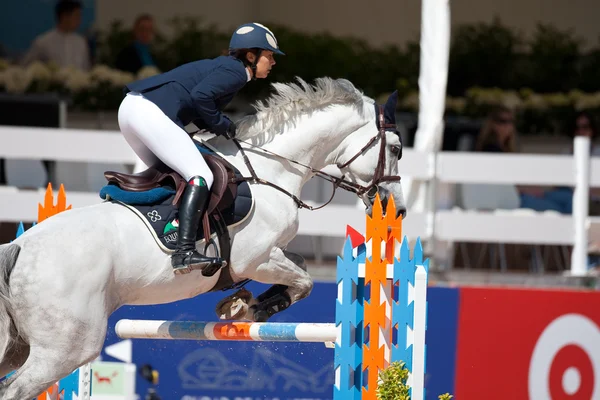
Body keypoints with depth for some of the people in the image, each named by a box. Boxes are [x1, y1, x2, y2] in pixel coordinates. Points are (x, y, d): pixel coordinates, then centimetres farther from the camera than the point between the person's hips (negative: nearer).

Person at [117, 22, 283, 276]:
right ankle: (184, 253, -25)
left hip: (130, 108, 10)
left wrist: (217, 126, 12)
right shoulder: (236, 71, -2)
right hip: (150, 113, -10)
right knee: (201, 176, -13)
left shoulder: (225, 67, 27)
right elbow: (200, 96, -18)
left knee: (166, 174, 25)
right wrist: (220, 125, -4)